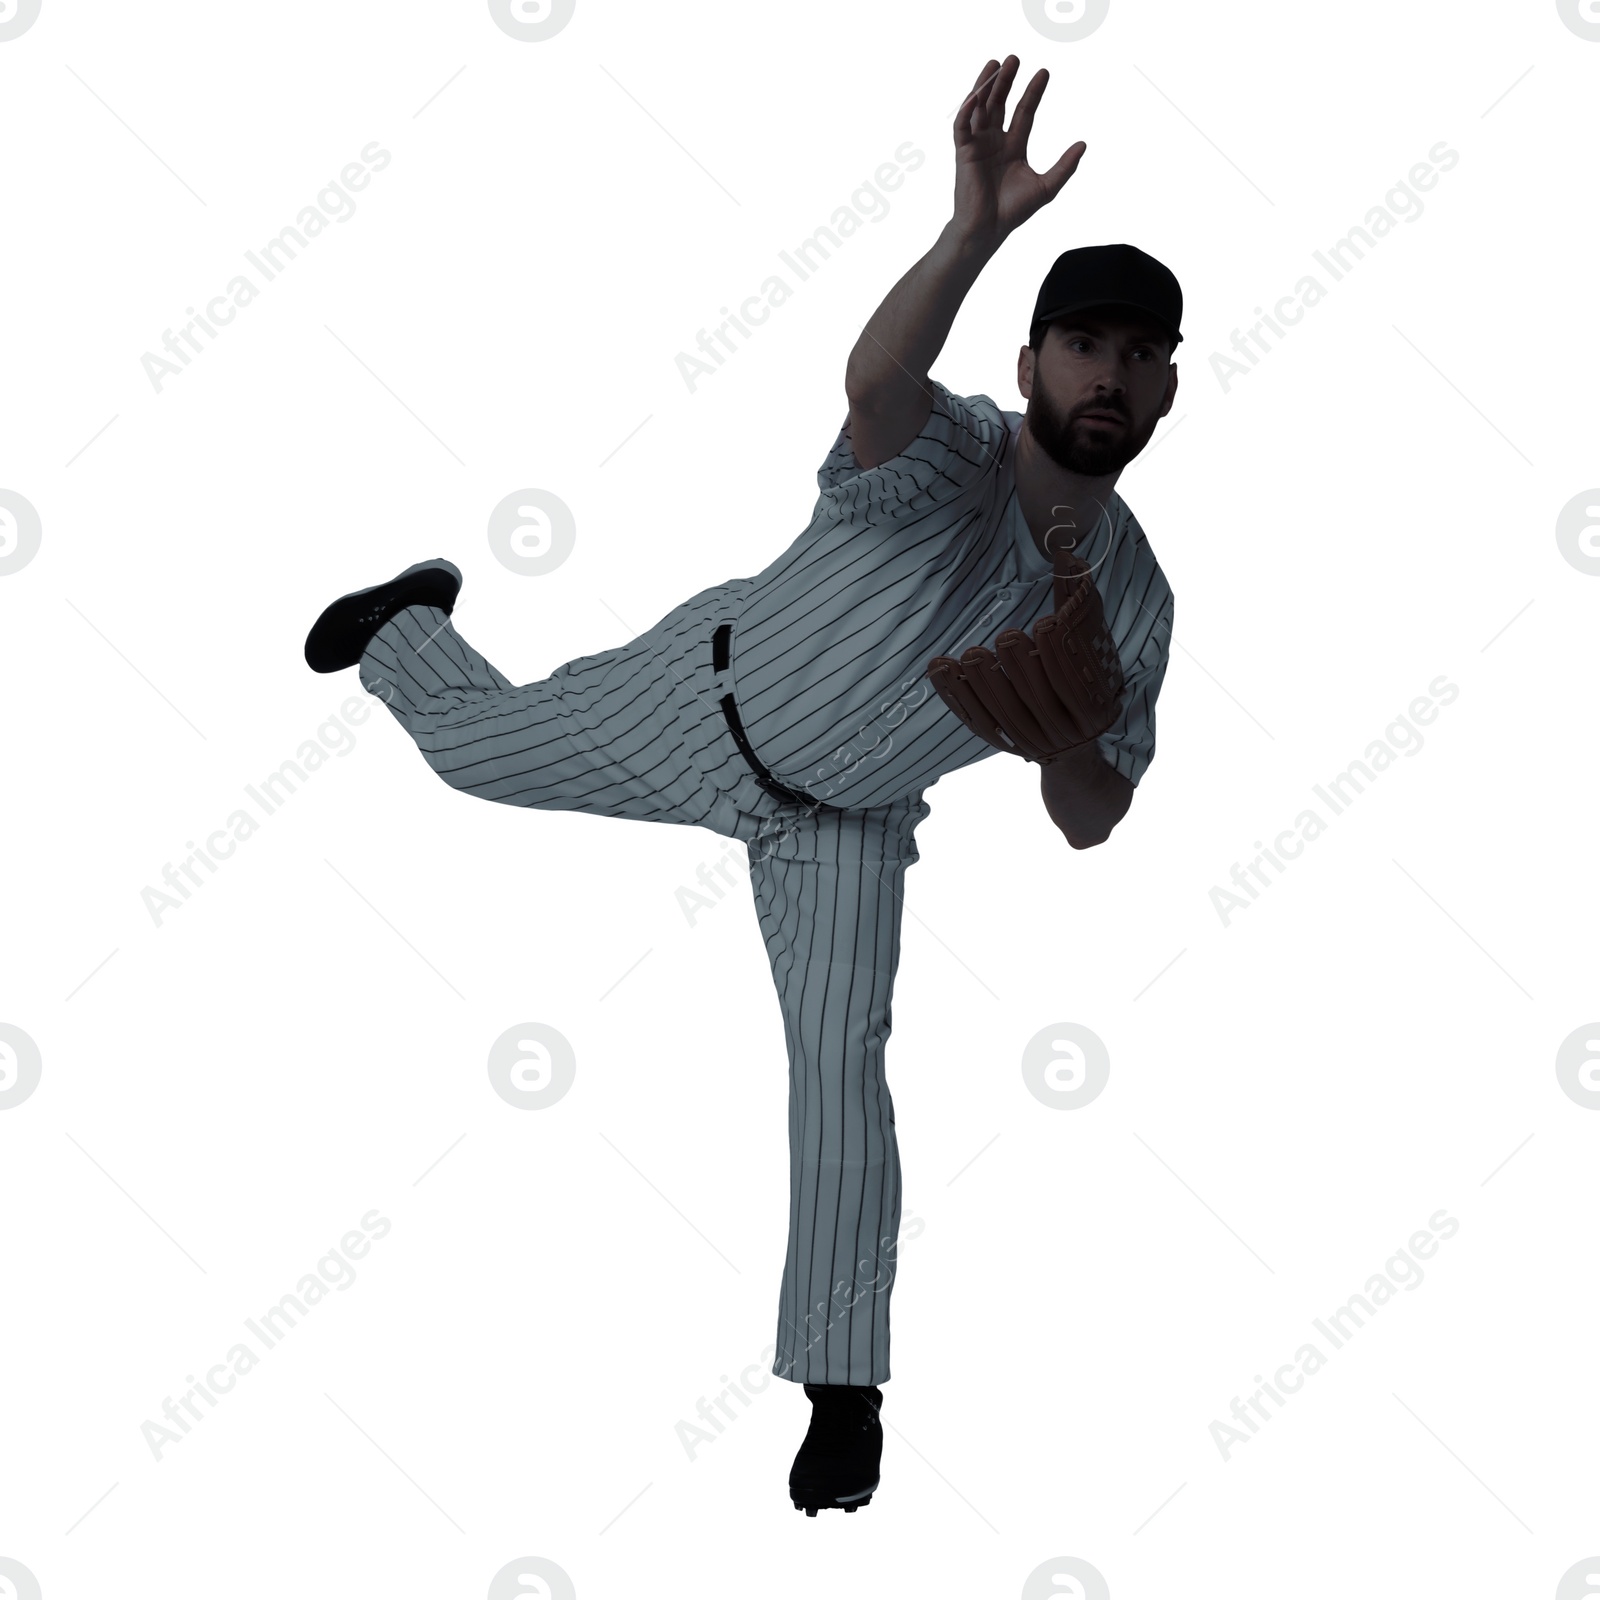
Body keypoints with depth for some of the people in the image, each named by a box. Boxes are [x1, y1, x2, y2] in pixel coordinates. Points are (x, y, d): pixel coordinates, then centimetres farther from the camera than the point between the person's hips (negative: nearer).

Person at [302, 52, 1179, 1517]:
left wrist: (1071, 741, -34)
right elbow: (878, 377, -58)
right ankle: (416, 615, 56)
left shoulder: (1134, 599, -16)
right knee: (475, 744, 17)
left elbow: (1090, 831, -11)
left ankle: (845, 1386, 5)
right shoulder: (948, 452, -30)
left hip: (845, 820, 2)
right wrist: (975, 231, -76)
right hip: (709, 701, -2)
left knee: (843, 1066, -9)